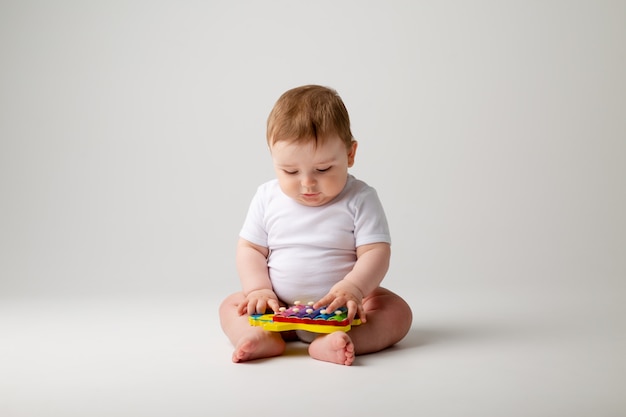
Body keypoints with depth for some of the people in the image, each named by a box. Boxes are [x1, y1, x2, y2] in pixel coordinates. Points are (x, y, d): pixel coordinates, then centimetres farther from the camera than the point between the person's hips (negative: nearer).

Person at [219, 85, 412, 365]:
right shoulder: (267, 198, 1)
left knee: (397, 311, -24)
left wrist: (352, 287, -32)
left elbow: (375, 252, -14)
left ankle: (331, 343, -45)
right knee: (231, 305, -10)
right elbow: (250, 249, 4)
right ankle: (263, 337, -36)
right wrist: (260, 290, -12)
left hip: (343, 308, -2)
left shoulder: (360, 199, -8)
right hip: (280, 310, 3)